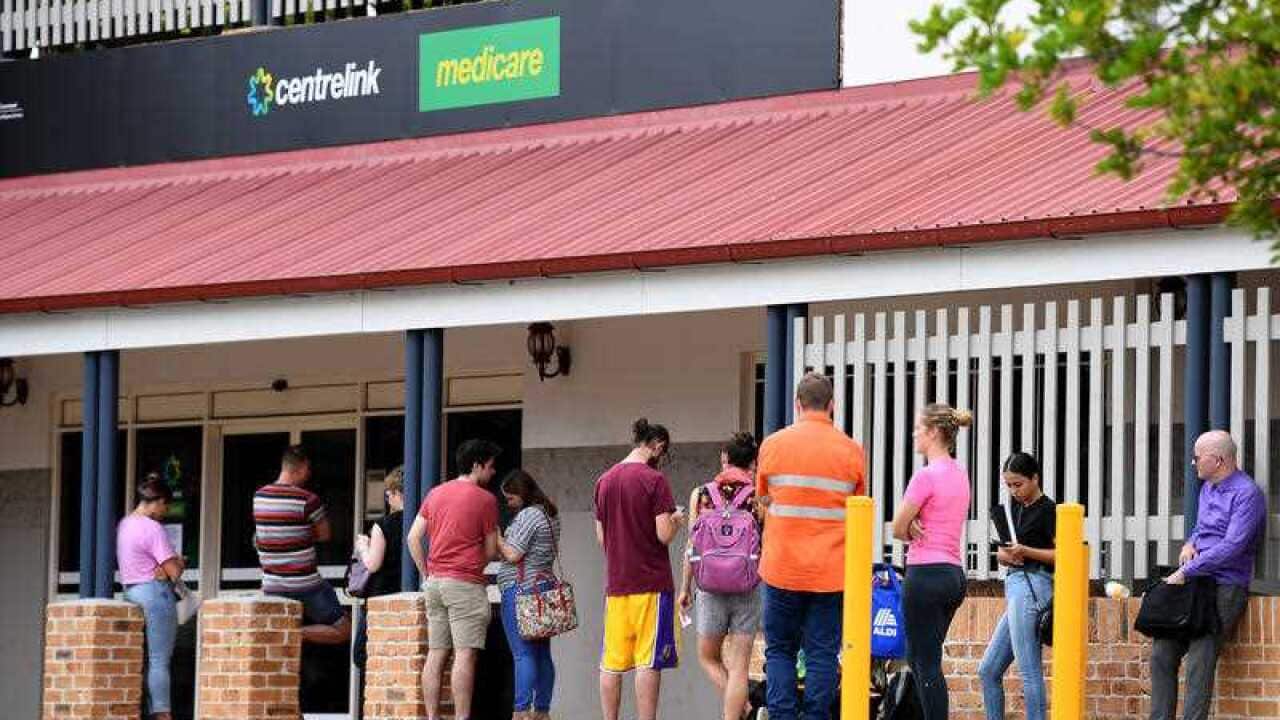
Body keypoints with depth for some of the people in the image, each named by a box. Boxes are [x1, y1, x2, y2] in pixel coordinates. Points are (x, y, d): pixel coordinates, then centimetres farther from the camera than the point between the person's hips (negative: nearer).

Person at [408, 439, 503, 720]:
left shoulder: (435, 493, 12)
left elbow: (413, 537, 10)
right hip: (466, 584, -6)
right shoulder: (485, 499, -5)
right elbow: (491, 551, -2)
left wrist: (426, 573, 15)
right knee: (465, 654, -8)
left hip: (435, 581, 6)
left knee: (436, 654, 7)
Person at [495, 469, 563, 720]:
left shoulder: (527, 515, -12)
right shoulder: (550, 515, 16)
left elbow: (513, 554, -17)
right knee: (542, 654, 9)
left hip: (520, 589, -9)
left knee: (523, 654, -12)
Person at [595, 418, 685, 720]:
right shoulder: (654, 480, -10)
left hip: (615, 584, 6)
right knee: (649, 661, -3)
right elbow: (664, 535, -14)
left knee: (612, 663, 7)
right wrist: (676, 520, 6)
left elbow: (601, 537, 14)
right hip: (651, 582, -6)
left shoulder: (605, 480, 9)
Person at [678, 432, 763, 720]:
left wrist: (685, 588, 11)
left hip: (711, 586, 1)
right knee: (739, 665, 3)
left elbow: (692, 547, 2)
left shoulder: (701, 494, 1)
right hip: (749, 588, -1)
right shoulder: (759, 496, -3)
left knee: (708, 658, 17)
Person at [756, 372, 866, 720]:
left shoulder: (773, 444, -1)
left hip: (782, 566, 0)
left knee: (779, 651, 9)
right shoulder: (851, 450, -1)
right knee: (822, 653, 4)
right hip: (831, 571, 0)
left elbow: (763, 499, 11)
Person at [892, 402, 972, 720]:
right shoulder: (959, 474, 13)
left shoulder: (927, 475, -14)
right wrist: (924, 532, -5)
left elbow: (898, 528, -9)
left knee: (927, 664, -6)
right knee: (918, 658, 18)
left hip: (927, 573, -9)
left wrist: (915, 531, 9)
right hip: (954, 573, 9)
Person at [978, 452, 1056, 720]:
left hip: (1032, 585, -9)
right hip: (1015, 585, 9)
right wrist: (1005, 554, -3)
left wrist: (1025, 551, -20)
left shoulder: (1047, 510, -5)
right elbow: (1001, 553, 20)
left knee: (1029, 672, -10)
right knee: (988, 671, 9)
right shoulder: (1014, 508, 18)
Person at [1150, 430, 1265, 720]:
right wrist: (1189, 544, 10)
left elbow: (1231, 547, -19)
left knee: (1199, 663, -17)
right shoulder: (1207, 488, 19)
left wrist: (1185, 572, -16)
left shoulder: (1247, 494, -10)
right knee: (1161, 654, 0)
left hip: (1225, 586, -8)